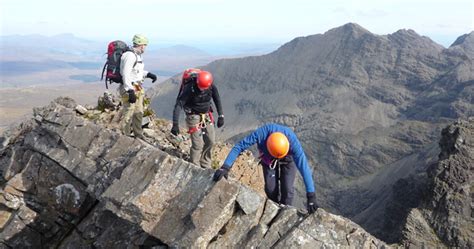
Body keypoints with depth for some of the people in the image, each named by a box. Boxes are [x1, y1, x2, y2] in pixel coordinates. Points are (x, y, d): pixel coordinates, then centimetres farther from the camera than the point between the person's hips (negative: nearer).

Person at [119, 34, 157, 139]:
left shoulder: (137, 56, 12)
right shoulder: (130, 55, -18)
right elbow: (126, 74, -25)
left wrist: (148, 74, 12)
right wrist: (130, 91, -28)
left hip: (137, 89, 10)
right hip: (130, 88, -10)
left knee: (138, 113, 17)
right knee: (128, 114, -4)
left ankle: (139, 136, 29)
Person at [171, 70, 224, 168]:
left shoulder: (212, 87, -14)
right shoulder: (189, 88, -27)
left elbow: (217, 101, 4)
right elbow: (179, 105, -29)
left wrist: (221, 116, 3)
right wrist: (175, 124, -35)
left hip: (207, 115, 5)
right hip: (194, 116, -5)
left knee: (210, 141, 7)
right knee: (197, 144, -9)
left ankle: (205, 166, 25)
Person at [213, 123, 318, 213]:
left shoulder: (293, 141, -43)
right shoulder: (261, 133, -42)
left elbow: (304, 168, -43)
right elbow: (239, 146, -35)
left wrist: (311, 196, -45)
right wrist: (225, 167, -46)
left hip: (288, 160, -1)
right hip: (268, 160, 1)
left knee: (287, 189, -12)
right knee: (270, 188, -4)